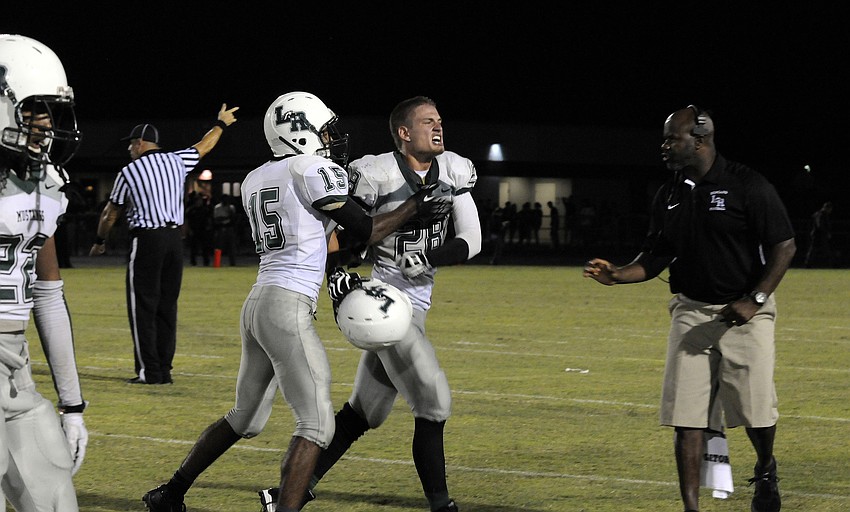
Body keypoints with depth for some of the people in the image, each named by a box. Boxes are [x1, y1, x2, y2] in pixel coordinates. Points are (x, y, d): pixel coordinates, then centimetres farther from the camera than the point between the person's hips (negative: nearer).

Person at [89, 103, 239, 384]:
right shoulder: (176, 161, 7)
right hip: (175, 239, 5)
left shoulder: (129, 172, -3)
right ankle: (164, 371, 10)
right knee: (166, 307, 9)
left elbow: (111, 212, 7)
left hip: (146, 240, -5)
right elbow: (204, 146, 25)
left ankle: (149, 371, -6)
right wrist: (221, 123, 44)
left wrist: (100, 241, 23)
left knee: (143, 307, -1)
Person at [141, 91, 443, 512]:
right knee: (316, 425, -7)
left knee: (246, 418, 23)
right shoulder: (313, 170, -7)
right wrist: (416, 203, 9)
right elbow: (366, 232, -4)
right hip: (288, 308, -9)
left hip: (256, 304, 9)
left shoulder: (255, 181, 16)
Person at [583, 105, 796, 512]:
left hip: (744, 312, -4)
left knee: (755, 408, -3)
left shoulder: (747, 186, -10)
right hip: (691, 312, 4)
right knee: (686, 417, -3)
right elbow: (656, 258, 13)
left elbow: (784, 246, -8)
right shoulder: (668, 196, 7)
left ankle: (766, 472, 30)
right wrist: (618, 275, -6)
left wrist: (754, 300, -16)